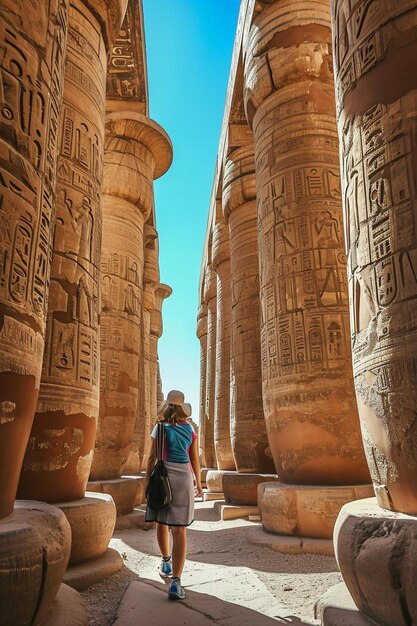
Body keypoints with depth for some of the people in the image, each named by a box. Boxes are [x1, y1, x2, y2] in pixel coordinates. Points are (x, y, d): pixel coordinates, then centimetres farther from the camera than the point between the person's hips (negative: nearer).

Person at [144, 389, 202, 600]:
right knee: (179, 529, 1)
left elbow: (152, 457, -5)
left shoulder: (160, 428, -4)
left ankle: (166, 561, 35)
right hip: (183, 477, 1)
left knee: (161, 522, 24)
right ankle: (175, 582, -2)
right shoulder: (190, 429, 3)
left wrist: (147, 480, 4)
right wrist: (198, 482, 19)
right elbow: (194, 458, 7)